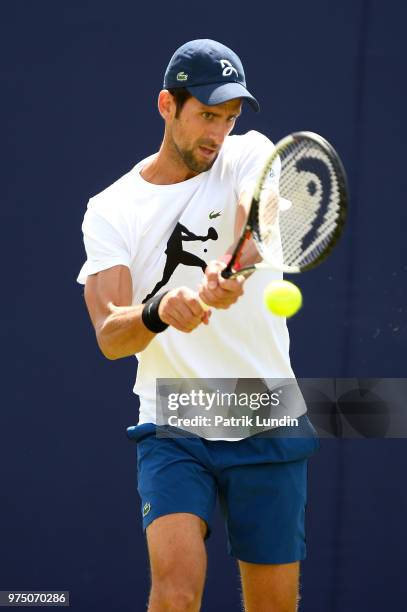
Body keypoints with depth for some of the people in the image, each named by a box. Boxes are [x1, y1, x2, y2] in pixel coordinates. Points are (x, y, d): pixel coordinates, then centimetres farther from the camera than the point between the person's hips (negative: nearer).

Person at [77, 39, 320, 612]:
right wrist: (158, 313, -36)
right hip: (172, 430, -1)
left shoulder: (249, 156, 0)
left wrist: (230, 269, -49)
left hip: (268, 426, 1)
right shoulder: (110, 211, 0)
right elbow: (109, 337, -12)